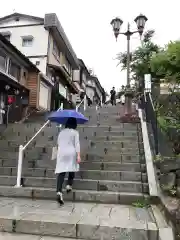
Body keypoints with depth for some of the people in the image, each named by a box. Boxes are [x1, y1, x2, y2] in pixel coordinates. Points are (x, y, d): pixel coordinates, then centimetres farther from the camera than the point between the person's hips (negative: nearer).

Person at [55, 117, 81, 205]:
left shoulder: (61, 132, 15)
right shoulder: (75, 132, 2)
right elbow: (77, 144, -8)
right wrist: (78, 155, -12)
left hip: (61, 153, 3)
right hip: (71, 153, -3)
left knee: (61, 172, -5)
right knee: (72, 169, 21)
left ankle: (59, 192, -17)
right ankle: (69, 185, 14)